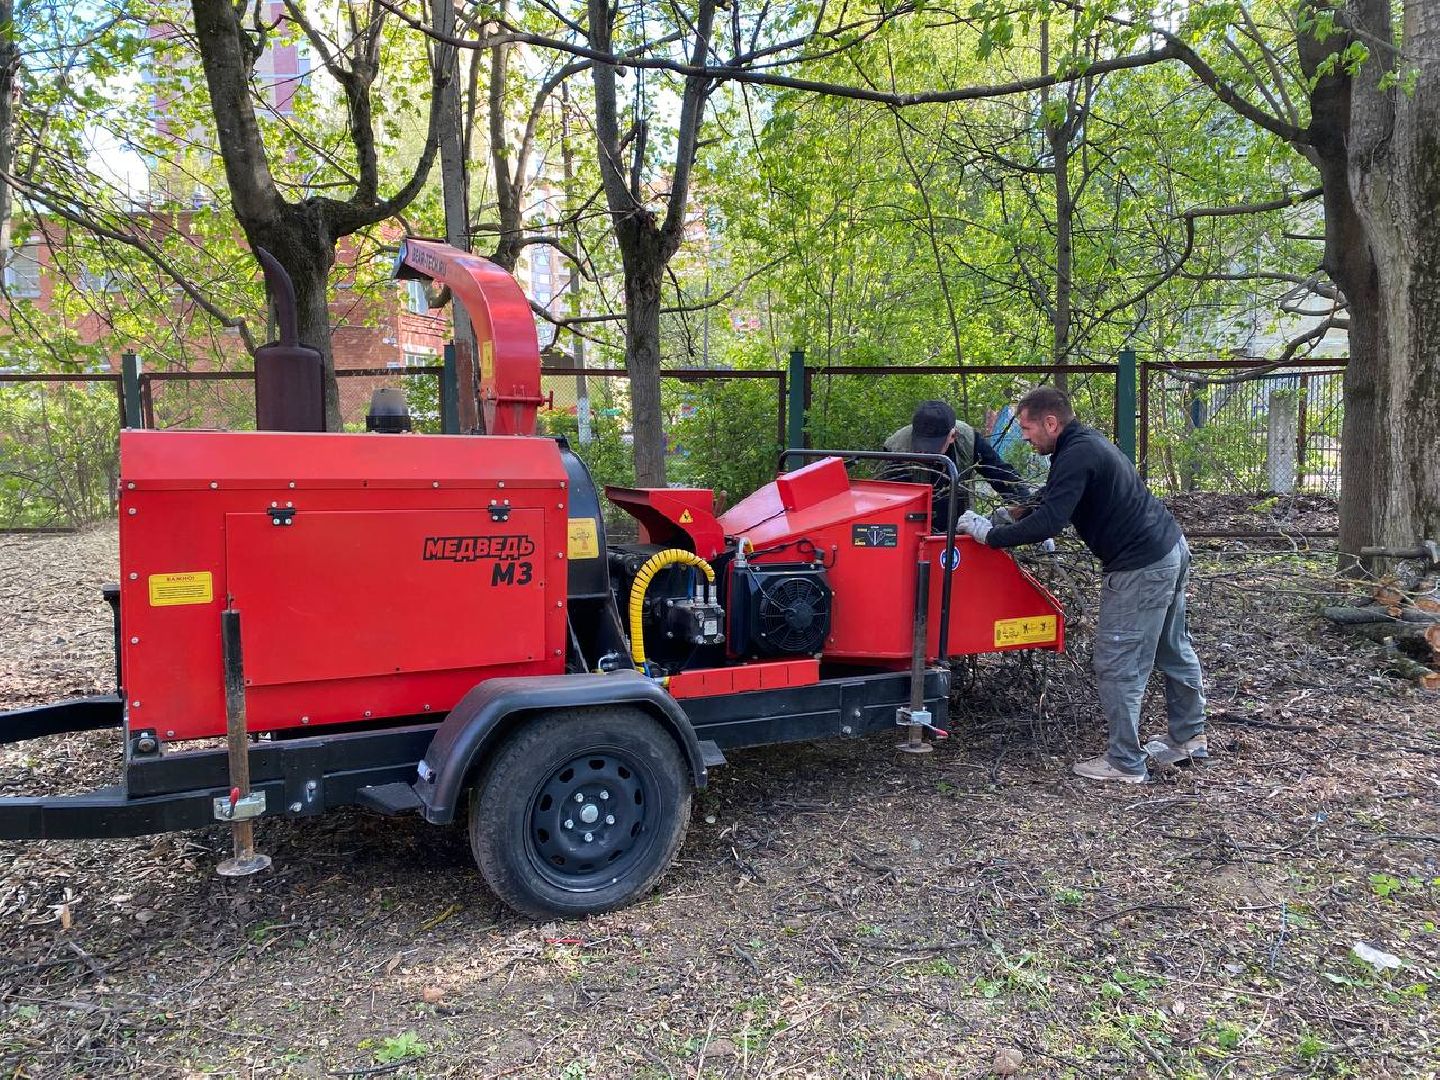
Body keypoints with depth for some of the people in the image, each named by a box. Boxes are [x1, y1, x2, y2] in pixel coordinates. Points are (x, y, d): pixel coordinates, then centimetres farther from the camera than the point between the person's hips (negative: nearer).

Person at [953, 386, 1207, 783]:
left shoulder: (1077, 456, -21)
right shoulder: (1086, 442, 12)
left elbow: (1048, 522, -28)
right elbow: (1050, 501, 22)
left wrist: (990, 534, -20)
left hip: (1142, 568, -11)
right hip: (1172, 549, 11)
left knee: (1117, 665, -1)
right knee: (1173, 650, 22)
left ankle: (1126, 763, 9)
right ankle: (1189, 739, 38)